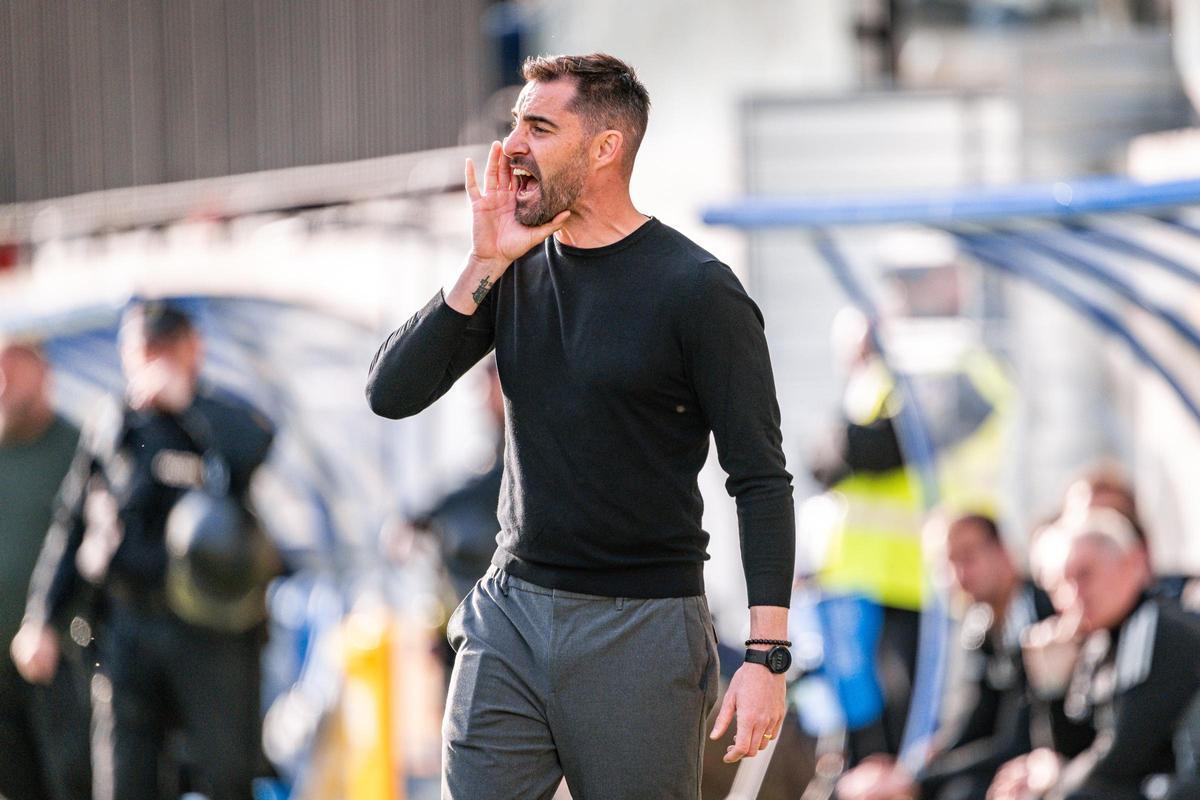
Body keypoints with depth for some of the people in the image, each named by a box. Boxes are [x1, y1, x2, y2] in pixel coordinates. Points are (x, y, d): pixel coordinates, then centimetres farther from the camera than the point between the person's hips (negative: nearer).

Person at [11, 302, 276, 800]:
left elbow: (253, 450, -24)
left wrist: (183, 398, -17)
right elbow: (68, 529, 14)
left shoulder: (219, 420, 2)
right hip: (127, 624, 3)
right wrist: (40, 620, 10)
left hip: (211, 632, -3)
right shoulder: (108, 428, 10)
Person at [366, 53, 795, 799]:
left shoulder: (696, 290, -9)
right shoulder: (517, 272, 7)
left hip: (641, 627, -5)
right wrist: (484, 268, -9)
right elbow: (392, 394, 1)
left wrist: (767, 657, -18)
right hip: (509, 617, 5)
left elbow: (761, 479, -10)